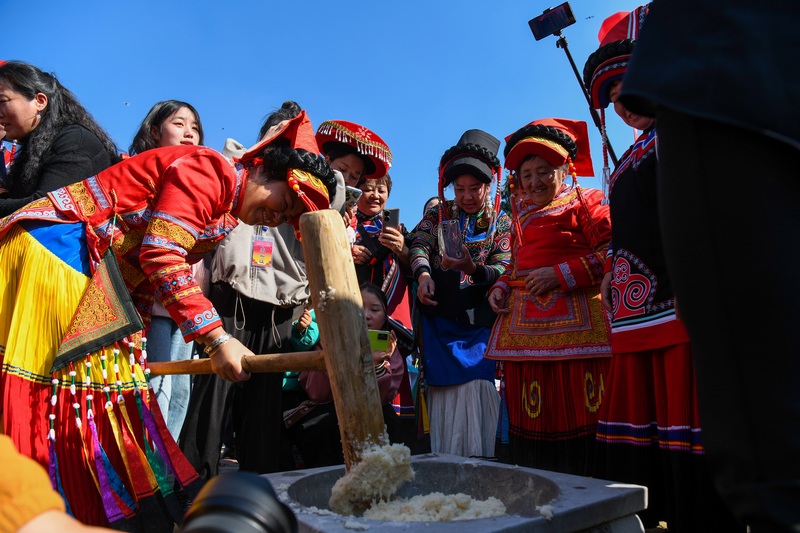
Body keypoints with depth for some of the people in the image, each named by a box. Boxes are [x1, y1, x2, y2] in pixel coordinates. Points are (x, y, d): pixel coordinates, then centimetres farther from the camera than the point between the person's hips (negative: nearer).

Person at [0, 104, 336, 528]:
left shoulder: (223, 216, 12)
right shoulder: (208, 170, -17)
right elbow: (160, 255, -26)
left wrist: (128, 345, 9)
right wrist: (216, 338, -26)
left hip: (92, 278, 9)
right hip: (54, 247, -9)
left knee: (105, 388, 7)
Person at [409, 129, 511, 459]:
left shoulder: (502, 223, 9)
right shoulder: (438, 213, 14)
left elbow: (504, 270, -3)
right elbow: (419, 244, -2)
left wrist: (474, 269, -25)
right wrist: (423, 273, -24)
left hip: (480, 321, -1)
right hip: (439, 316, 1)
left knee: (476, 384, -10)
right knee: (442, 385, -2)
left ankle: (475, 459, -2)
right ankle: (441, 460, 4)